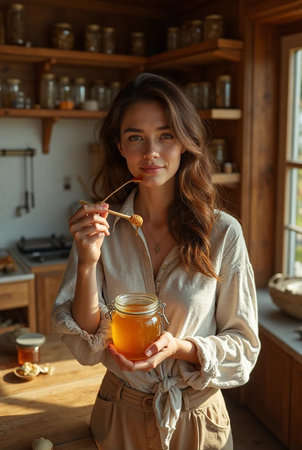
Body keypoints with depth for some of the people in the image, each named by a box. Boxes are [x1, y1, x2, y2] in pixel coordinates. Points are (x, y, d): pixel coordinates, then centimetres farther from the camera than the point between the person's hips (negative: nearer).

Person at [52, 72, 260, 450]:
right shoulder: (100, 228, -11)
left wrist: (181, 347, -26)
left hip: (197, 418, -1)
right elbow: (84, 348, -11)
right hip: (119, 417, 1)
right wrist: (87, 263, -25)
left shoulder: (223, 233, -16)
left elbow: (243, 346, -8)